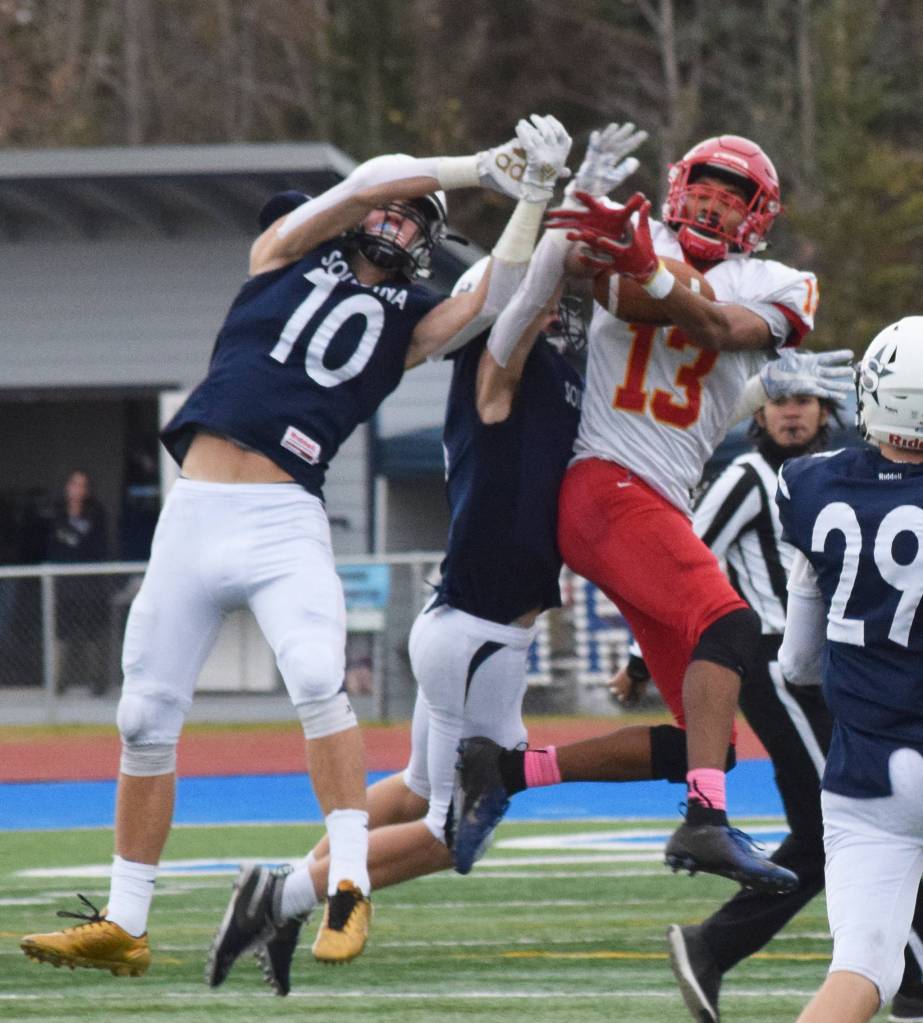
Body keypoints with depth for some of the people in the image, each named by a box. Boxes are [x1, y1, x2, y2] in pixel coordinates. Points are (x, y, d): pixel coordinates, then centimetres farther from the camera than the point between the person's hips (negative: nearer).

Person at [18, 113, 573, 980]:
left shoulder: (405, 324, 15)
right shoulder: (286, 256, 14)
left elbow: (492, 296, 0)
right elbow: (367, 182, 3)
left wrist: (532, 196, -3)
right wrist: (477, 170, 4)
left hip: (284, 522, -1)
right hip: (194, 515, 1)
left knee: (316, 680, -26)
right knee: (147, 719, 4)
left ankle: (348, 886, -21)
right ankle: (122, 925, 13)